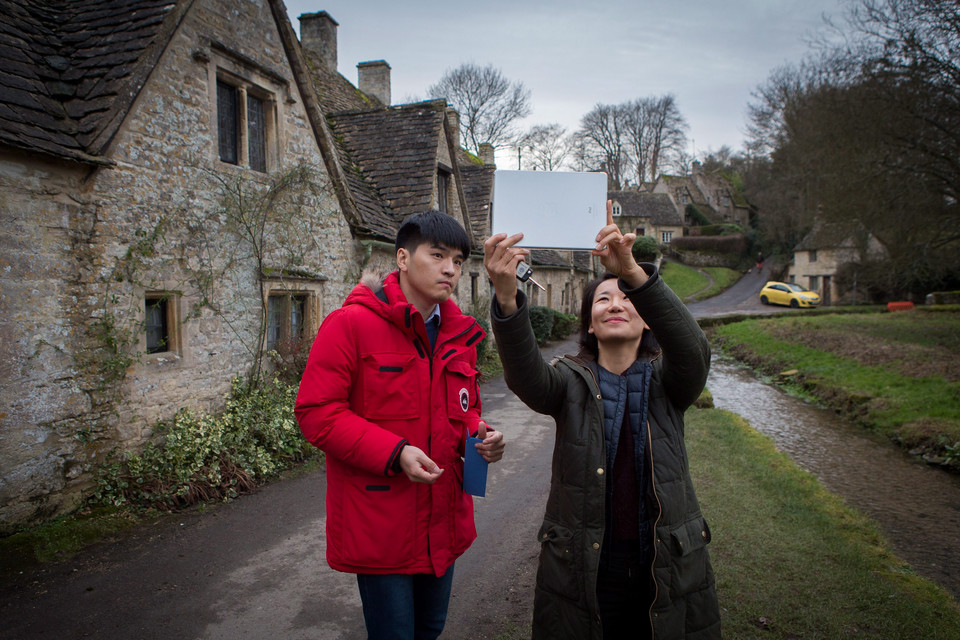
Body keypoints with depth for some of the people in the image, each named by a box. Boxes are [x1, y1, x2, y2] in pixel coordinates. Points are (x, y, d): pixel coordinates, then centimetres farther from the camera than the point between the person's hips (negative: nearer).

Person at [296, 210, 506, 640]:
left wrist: (480, 436, -5)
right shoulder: (352, 323, -14)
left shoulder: (459, 335, 7)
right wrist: (394, 453, -24)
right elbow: (316, 411, -16)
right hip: (379, 525, -6)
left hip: (442, 520, 7)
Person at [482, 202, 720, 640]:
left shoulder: (667, 382, -2)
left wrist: (634, 273, -40)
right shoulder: (572, 381, -4)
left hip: (666, 567, 1)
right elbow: (526, 375, -26)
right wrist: (506, 298, -45)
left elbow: (692, 349, -25)